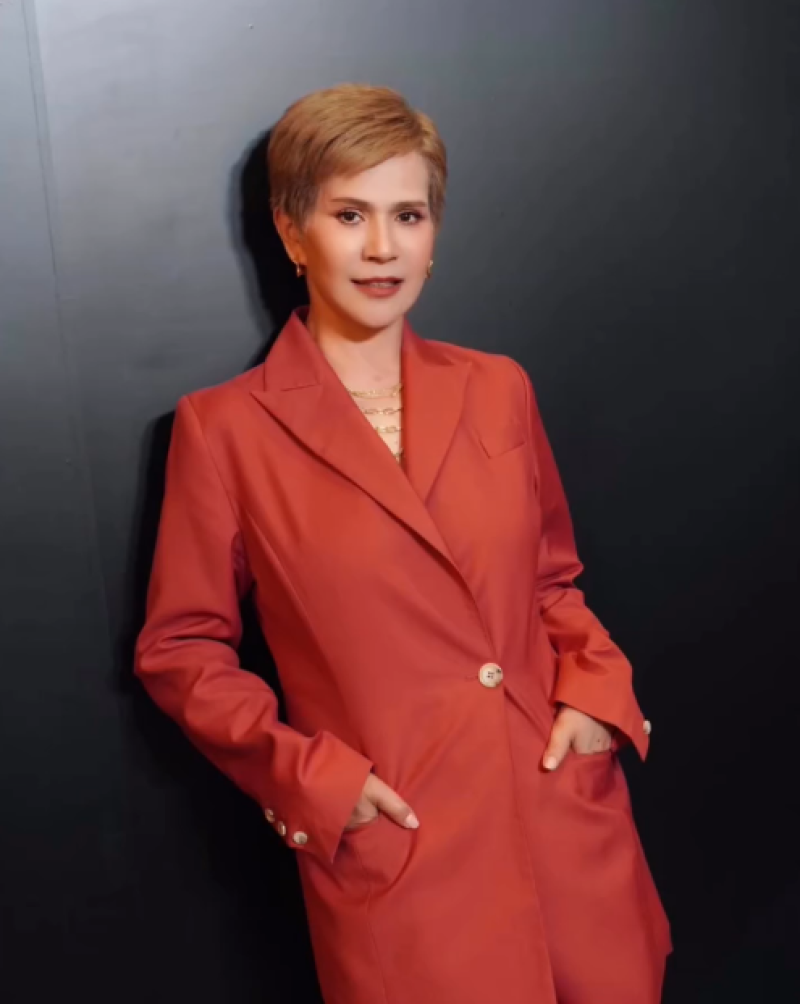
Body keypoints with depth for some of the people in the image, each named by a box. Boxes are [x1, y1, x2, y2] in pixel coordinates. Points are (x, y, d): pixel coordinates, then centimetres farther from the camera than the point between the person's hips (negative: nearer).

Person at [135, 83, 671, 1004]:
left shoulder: (498, 390, 3)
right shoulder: (224, 427, -7)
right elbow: (179, 651, -1)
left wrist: (596, 685, -3)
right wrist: (305, 771, -12)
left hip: (570, 821, 4)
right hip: (397, 854, -3)